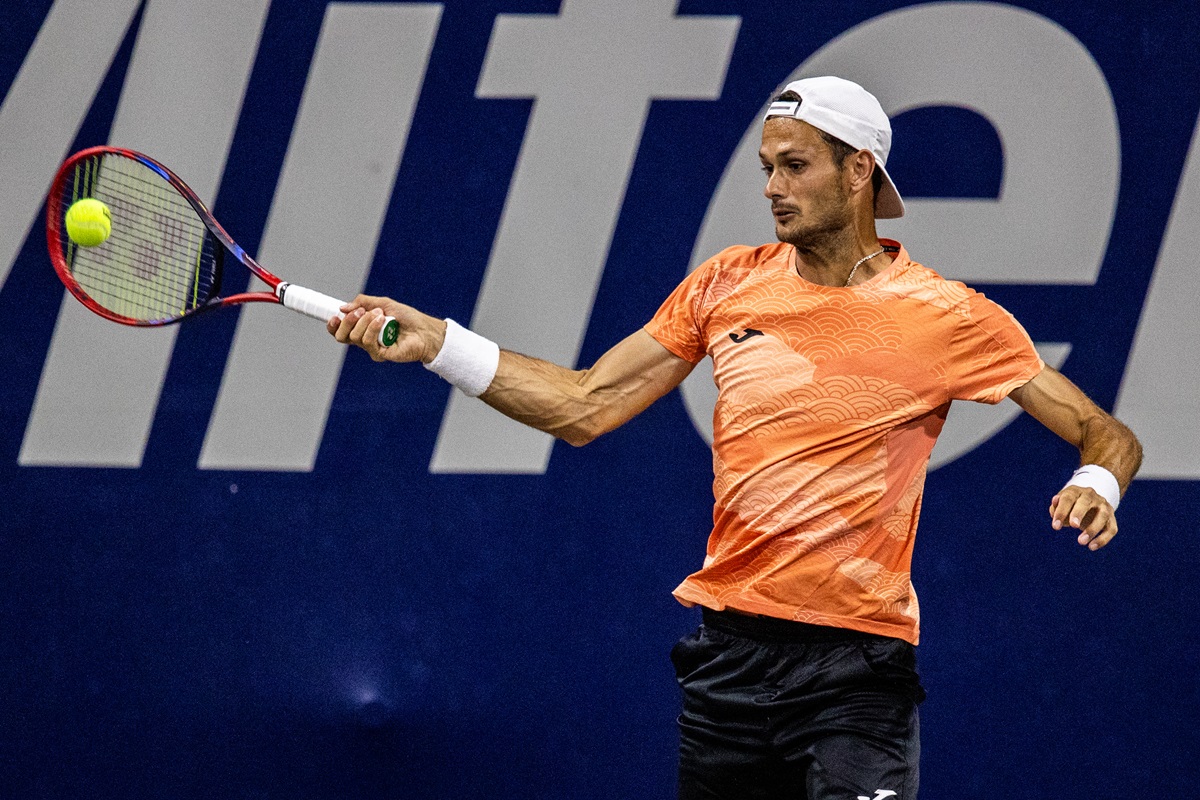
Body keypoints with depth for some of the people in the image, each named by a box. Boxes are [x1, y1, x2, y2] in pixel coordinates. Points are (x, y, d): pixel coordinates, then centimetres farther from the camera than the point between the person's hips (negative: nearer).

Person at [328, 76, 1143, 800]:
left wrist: (1095, 484, -24)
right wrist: (435, 342, 1)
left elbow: (1107, 435, -1)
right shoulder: (730, 284, 7)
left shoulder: (944, 316, -4)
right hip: (728, 649, 4)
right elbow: (585, 407, 10)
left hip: (858, 664, -4)